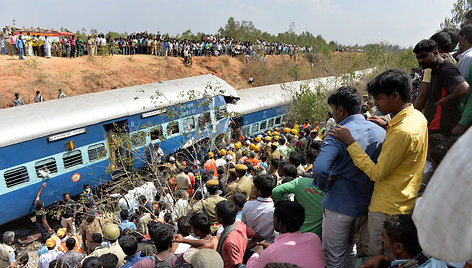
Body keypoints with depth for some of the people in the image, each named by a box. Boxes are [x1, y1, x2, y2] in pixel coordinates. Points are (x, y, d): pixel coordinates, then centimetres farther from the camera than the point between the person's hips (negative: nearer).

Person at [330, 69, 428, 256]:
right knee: (367, 244, 23)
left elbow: (376, 173, -24)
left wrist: (350, 142, -21)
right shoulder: (417, 116, 3)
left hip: (388, 208, -10)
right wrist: (388, 127, 10)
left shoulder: (401, 132, -29)